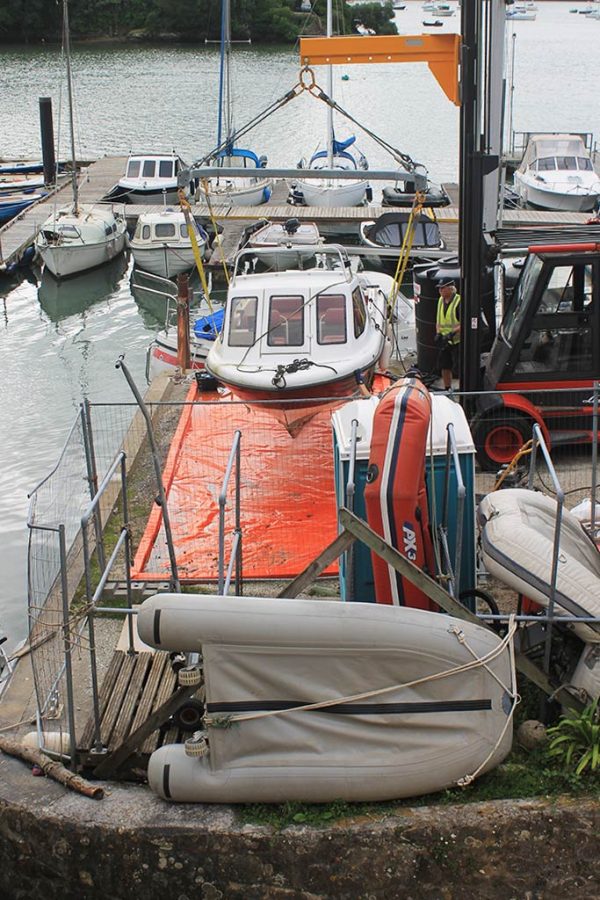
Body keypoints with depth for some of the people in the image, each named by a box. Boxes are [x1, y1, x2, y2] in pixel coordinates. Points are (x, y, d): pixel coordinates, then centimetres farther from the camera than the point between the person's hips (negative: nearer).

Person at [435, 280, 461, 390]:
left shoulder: (459, 301, -15)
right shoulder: (441, 300, 9)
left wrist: (452, 333, -27)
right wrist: (438, 333, 0)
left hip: (458, 341, -7)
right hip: (445, 341, 7)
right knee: (444, 367, 11)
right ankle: (447, 390, 24)